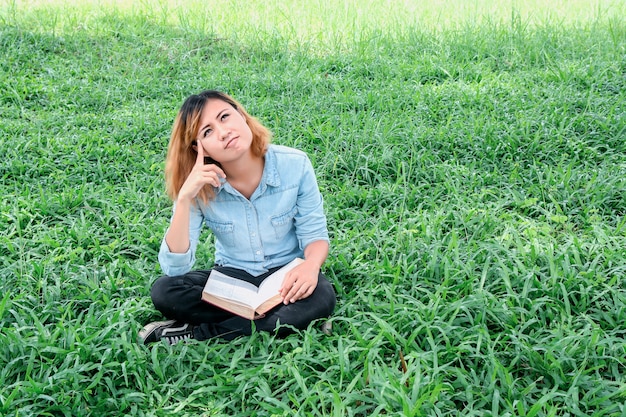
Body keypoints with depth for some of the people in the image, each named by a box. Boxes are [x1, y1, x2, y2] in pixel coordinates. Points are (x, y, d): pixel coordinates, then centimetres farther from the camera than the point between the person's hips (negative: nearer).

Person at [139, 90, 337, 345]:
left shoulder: (295, 165, -15)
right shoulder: (200, 185, -14)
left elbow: (314, 235, -7)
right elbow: (175, 268, -21)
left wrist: (311, 265, -31)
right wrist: (184, 198, -32)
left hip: (286, 275, 0)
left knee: (321, 298, -34)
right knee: (164, 291, -25)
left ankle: (197, 334, -22)